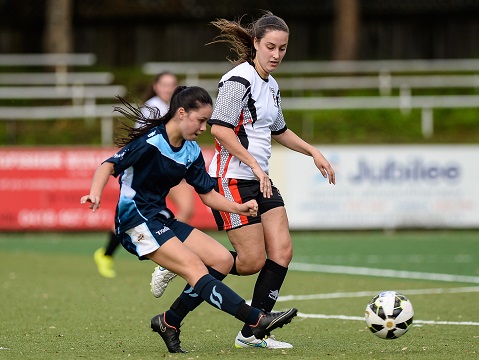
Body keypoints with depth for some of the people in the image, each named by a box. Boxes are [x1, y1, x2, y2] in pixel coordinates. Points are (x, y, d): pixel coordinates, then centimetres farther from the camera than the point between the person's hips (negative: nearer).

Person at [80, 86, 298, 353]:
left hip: (161, 218, 9)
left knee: (222, 260, -1)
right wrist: (96, 193, -40)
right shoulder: (151, 142, -16)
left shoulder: (191, 151, 7)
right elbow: (110, 165, -22)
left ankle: (170, 321, 3)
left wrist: (239, 208, -6)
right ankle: (257, 320, -28)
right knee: (195, 268, -21)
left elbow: (208, 194, 10)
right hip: (138, 222, -9)